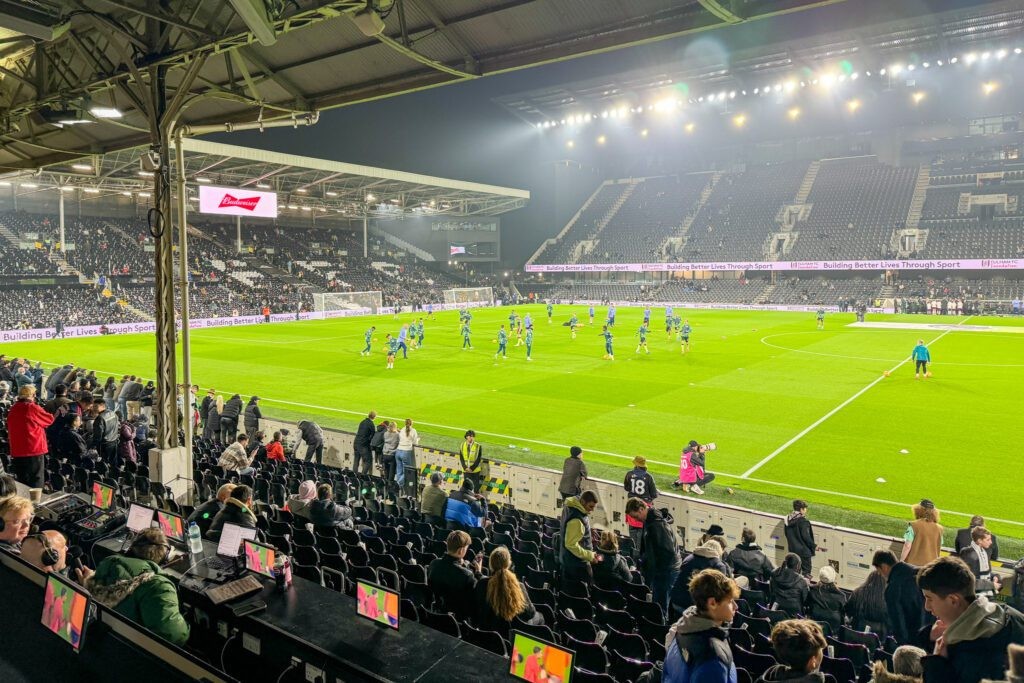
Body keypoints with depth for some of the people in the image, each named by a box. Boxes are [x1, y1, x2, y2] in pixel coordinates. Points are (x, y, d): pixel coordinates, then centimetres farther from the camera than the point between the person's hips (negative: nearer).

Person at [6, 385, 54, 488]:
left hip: (17, 450, 6)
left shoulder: (12, 410, 6)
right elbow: (50, 420, 2)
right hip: (34, 449, -6)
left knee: (21, 481, 13)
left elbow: (10, 430, 16)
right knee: (36, 480, 0)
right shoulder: (33, 408, -12)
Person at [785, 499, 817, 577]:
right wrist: (814, 546, -9)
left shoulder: (788, 519, 4)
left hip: (792, 549, 7)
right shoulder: (803, 521, -20)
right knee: (806, 571, 4)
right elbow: (805, 536, -21)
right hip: (803, 550, -7)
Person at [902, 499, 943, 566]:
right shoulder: (939, 528, 2)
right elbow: (939, 548, 10)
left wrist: (901, 561, -4)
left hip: (914, 564, -3)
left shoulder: (914, 525, -10)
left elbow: (907, 546, -12)